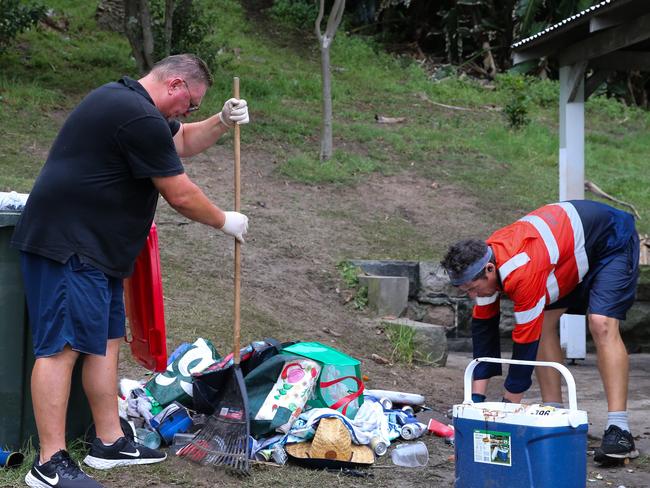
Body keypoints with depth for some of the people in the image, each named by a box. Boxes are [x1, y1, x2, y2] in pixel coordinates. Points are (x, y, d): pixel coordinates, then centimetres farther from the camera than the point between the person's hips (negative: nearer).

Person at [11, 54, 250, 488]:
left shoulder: (124, 98, 17)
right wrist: (225, 222, 3)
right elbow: (180, 195, -13)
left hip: (95, 247, 11)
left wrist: (221, 123, 13)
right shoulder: (140, 118, -17)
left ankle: (110, 443, 20)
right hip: (68, 245, -11)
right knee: (62, 346, -11)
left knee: (105, 340, 13)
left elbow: (181, 141, 30)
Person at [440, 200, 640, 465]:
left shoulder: (521, 271, -40)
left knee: (602, 325, -25)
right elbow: (483, 328, -7)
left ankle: (618, 430, -26)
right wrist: (476, 397, -8)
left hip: (613, 240, -8)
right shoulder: (483, 260, -14)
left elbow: (526, 340, -33)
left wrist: (509, 404, -24)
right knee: (543, 324, -2)